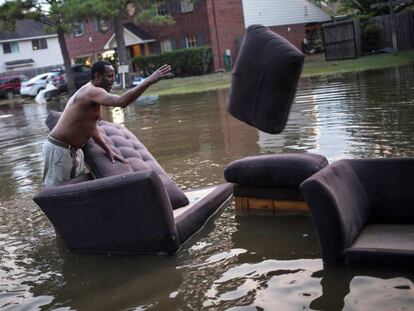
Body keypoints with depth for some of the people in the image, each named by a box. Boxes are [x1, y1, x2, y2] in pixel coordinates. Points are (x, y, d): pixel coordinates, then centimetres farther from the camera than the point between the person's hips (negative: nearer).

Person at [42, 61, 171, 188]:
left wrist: (108, 150, 8)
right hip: (59, 149, -10)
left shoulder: (92, 93, 11)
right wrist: (149, 81, -38)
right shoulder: (92, 91, -22)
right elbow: (122, 102, -39)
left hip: (74, 150, 10)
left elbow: (91, 127, 17)